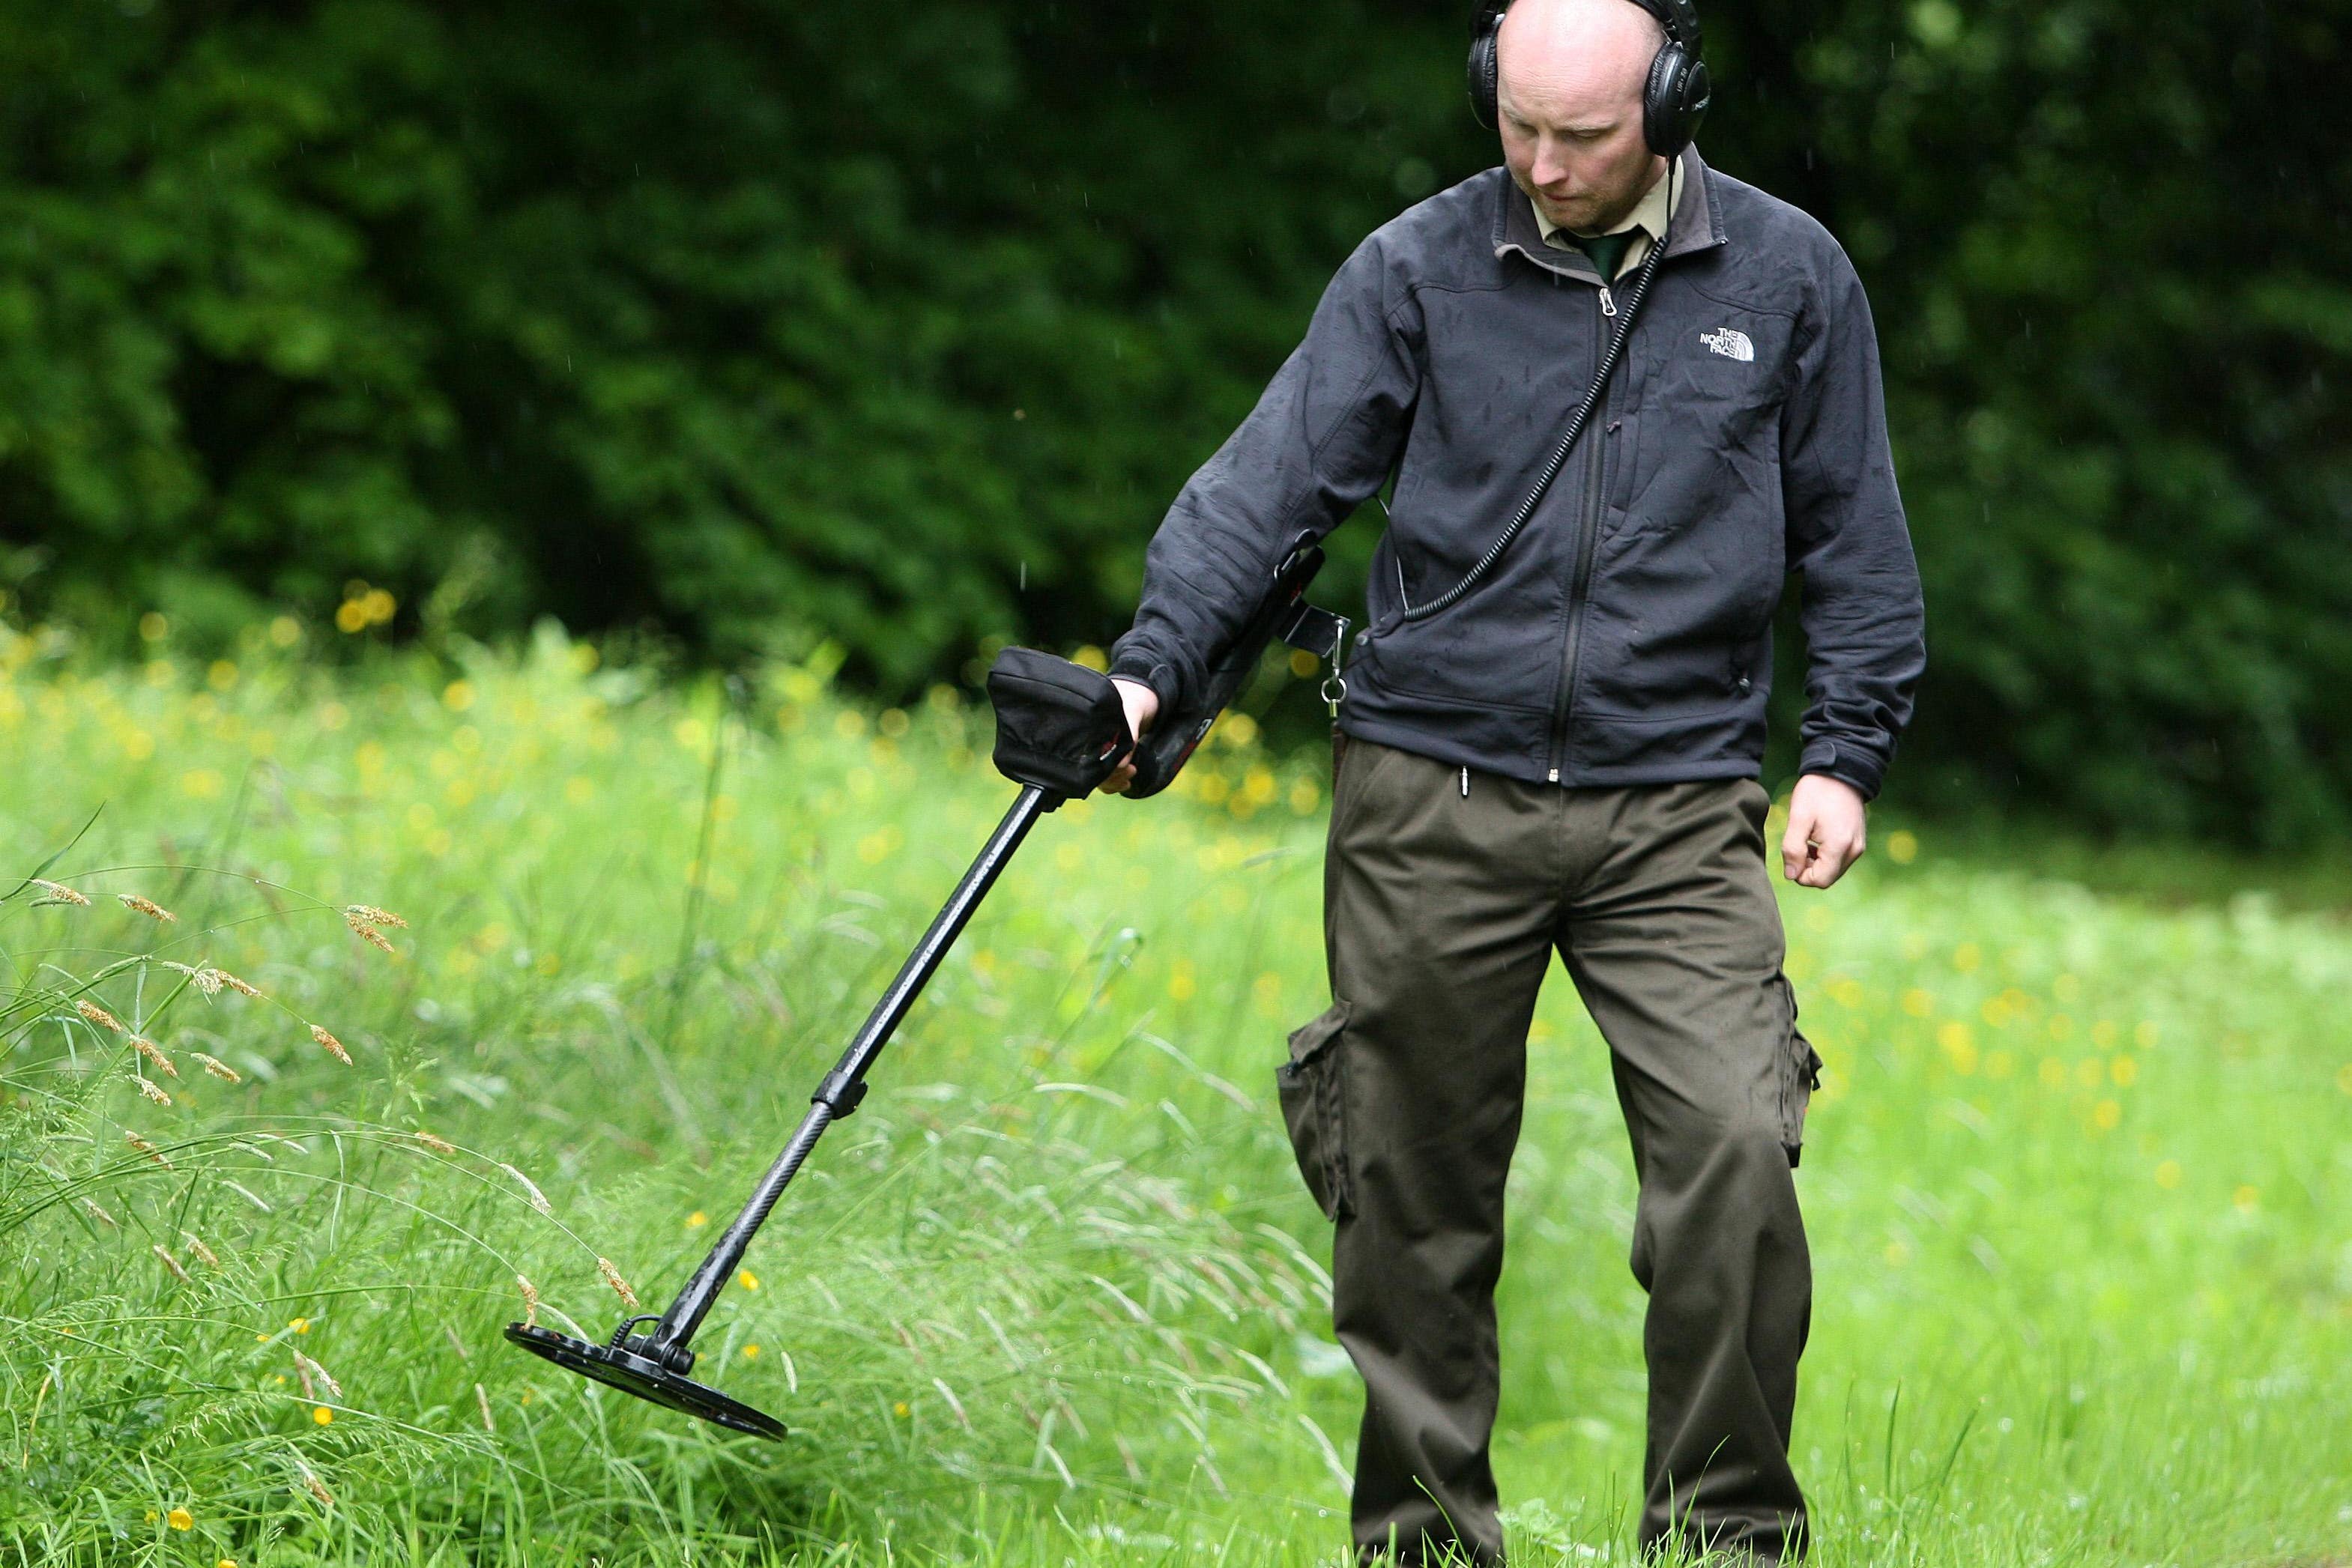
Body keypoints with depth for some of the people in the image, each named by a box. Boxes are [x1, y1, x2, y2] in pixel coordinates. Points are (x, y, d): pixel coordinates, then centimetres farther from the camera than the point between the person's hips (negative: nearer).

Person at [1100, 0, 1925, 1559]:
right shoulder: (1417, 271, 2)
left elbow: (1852, 534, 13)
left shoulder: (1787, 278, 5)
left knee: (1734, 1152, -15)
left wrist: (1848, 752, 7)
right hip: (1432, 799, 0)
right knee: (1415, 1188, 5)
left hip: (1677, 809, 0)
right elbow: (1274, 476, -3)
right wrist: (1154, 662, -16)